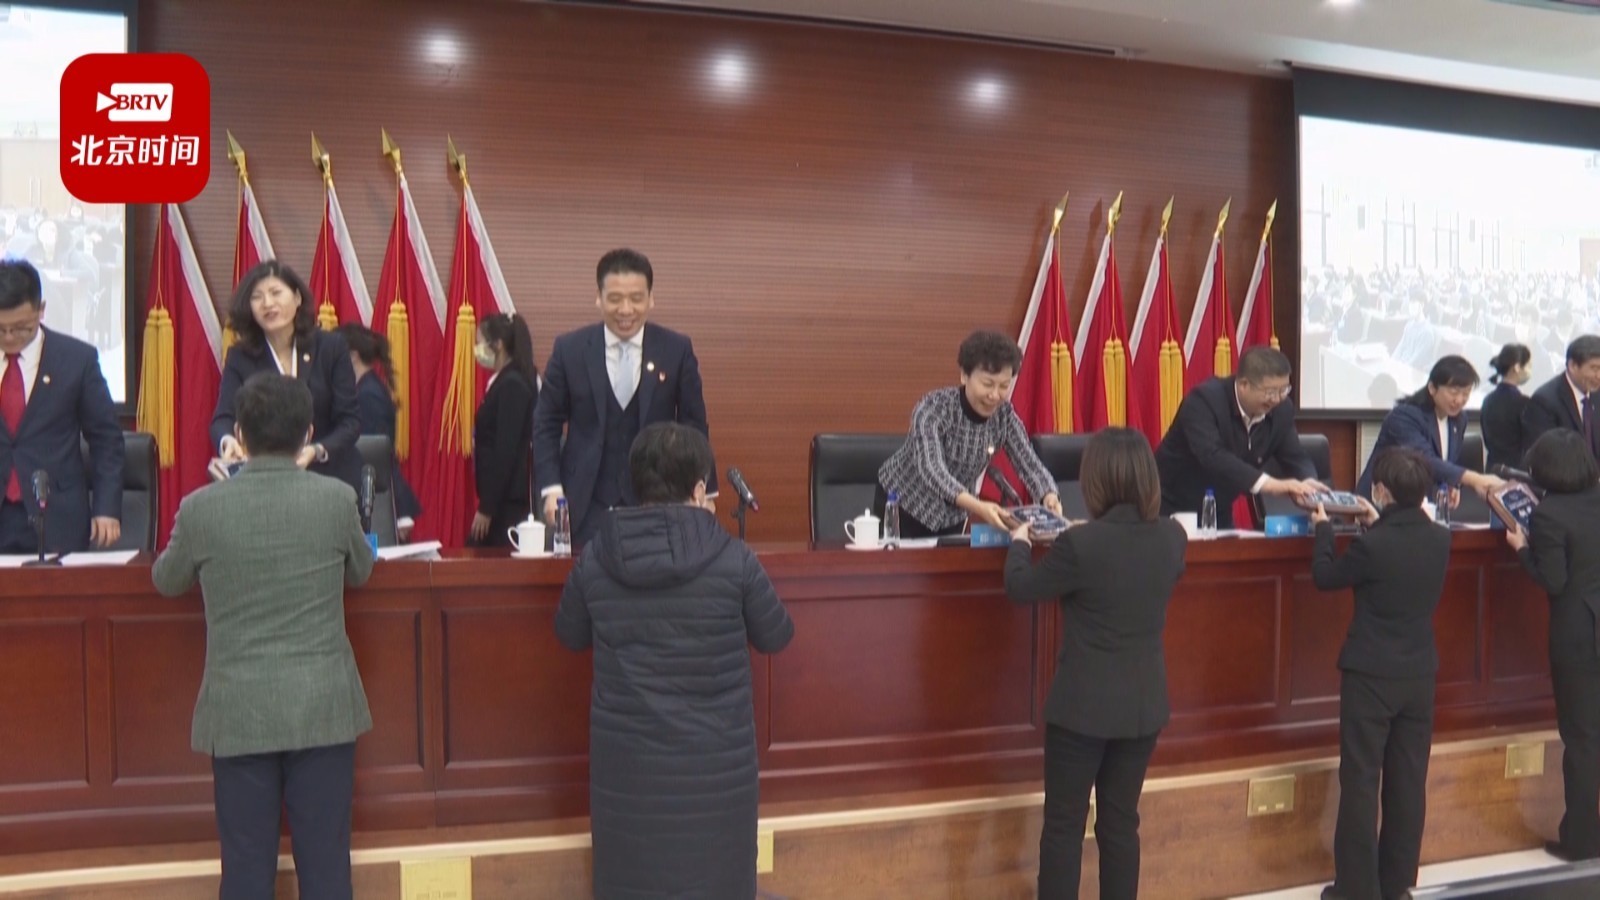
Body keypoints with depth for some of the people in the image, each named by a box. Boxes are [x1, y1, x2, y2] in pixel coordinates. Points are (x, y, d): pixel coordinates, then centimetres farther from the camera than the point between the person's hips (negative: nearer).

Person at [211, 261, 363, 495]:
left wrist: (317, 451, -26)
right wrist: (227, 440, -36)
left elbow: (350, 419, -7)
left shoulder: (331, 347, -4)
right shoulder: (240, 357, -1)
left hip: (330, 478, 0)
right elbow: (224, 417, -12)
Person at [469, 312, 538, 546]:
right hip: (504, 499, 9)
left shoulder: (512, 385, -15)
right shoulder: (505, 381, 14)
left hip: (508, 502, -9)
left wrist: (486, 509, -17)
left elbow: (506, 451, -19)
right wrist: (486, 504, 17)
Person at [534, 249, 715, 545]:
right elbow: (546, 424, 5)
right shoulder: (569, 349, 0)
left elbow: (694, 426, 6)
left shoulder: (677, 350, 0)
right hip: (587, 506, 0)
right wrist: (551, 488, -5)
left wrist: (704, 492, 5)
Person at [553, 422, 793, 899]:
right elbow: (776, 636, 3)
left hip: (626, 757, 2)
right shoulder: (733, 558, -11)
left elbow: (570, 635, 12)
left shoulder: (595, 558, -5)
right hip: (713, 757, -1)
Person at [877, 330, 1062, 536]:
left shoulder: (1004, 415, -13)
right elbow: (932, 470, -41)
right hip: (902, 504, -4)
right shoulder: (933, 409, -28)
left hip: (952, 516, 4)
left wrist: (1048, 495, -38)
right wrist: (977, 507, -57)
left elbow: (1029, 462, -15)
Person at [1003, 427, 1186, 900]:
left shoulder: (1080, 544, -21)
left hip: (1083, 705, -5)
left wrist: (1020, 542, 13)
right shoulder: (1172, 537, -5)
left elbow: (1020, 588, -6)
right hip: (1144, 704, 5)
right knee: (1121, 821, 16)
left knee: (1063, 823, 8)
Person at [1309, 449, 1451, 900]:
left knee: (1360, 782, 3)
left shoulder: (1372, 545, -20)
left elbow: (1326, 577, -3)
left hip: (1371, 675, -5)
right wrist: (1378, 525, 20)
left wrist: (1323, 527, 10)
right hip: (1420, 675, 6)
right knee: (1408, 782, 13)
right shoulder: (1440, 540, -3)